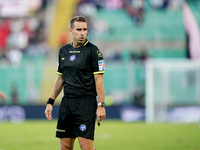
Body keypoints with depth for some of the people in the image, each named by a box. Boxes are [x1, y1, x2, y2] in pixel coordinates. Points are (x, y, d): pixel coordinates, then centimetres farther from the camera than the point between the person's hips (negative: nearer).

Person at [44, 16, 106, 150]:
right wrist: (50, 102, 15)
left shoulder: (92, 50, -5)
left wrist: (101, 105, -14)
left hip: (86, 102, -6)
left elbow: (99, 80, -7)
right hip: (67, 102, 6)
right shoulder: (63, 51, 12)